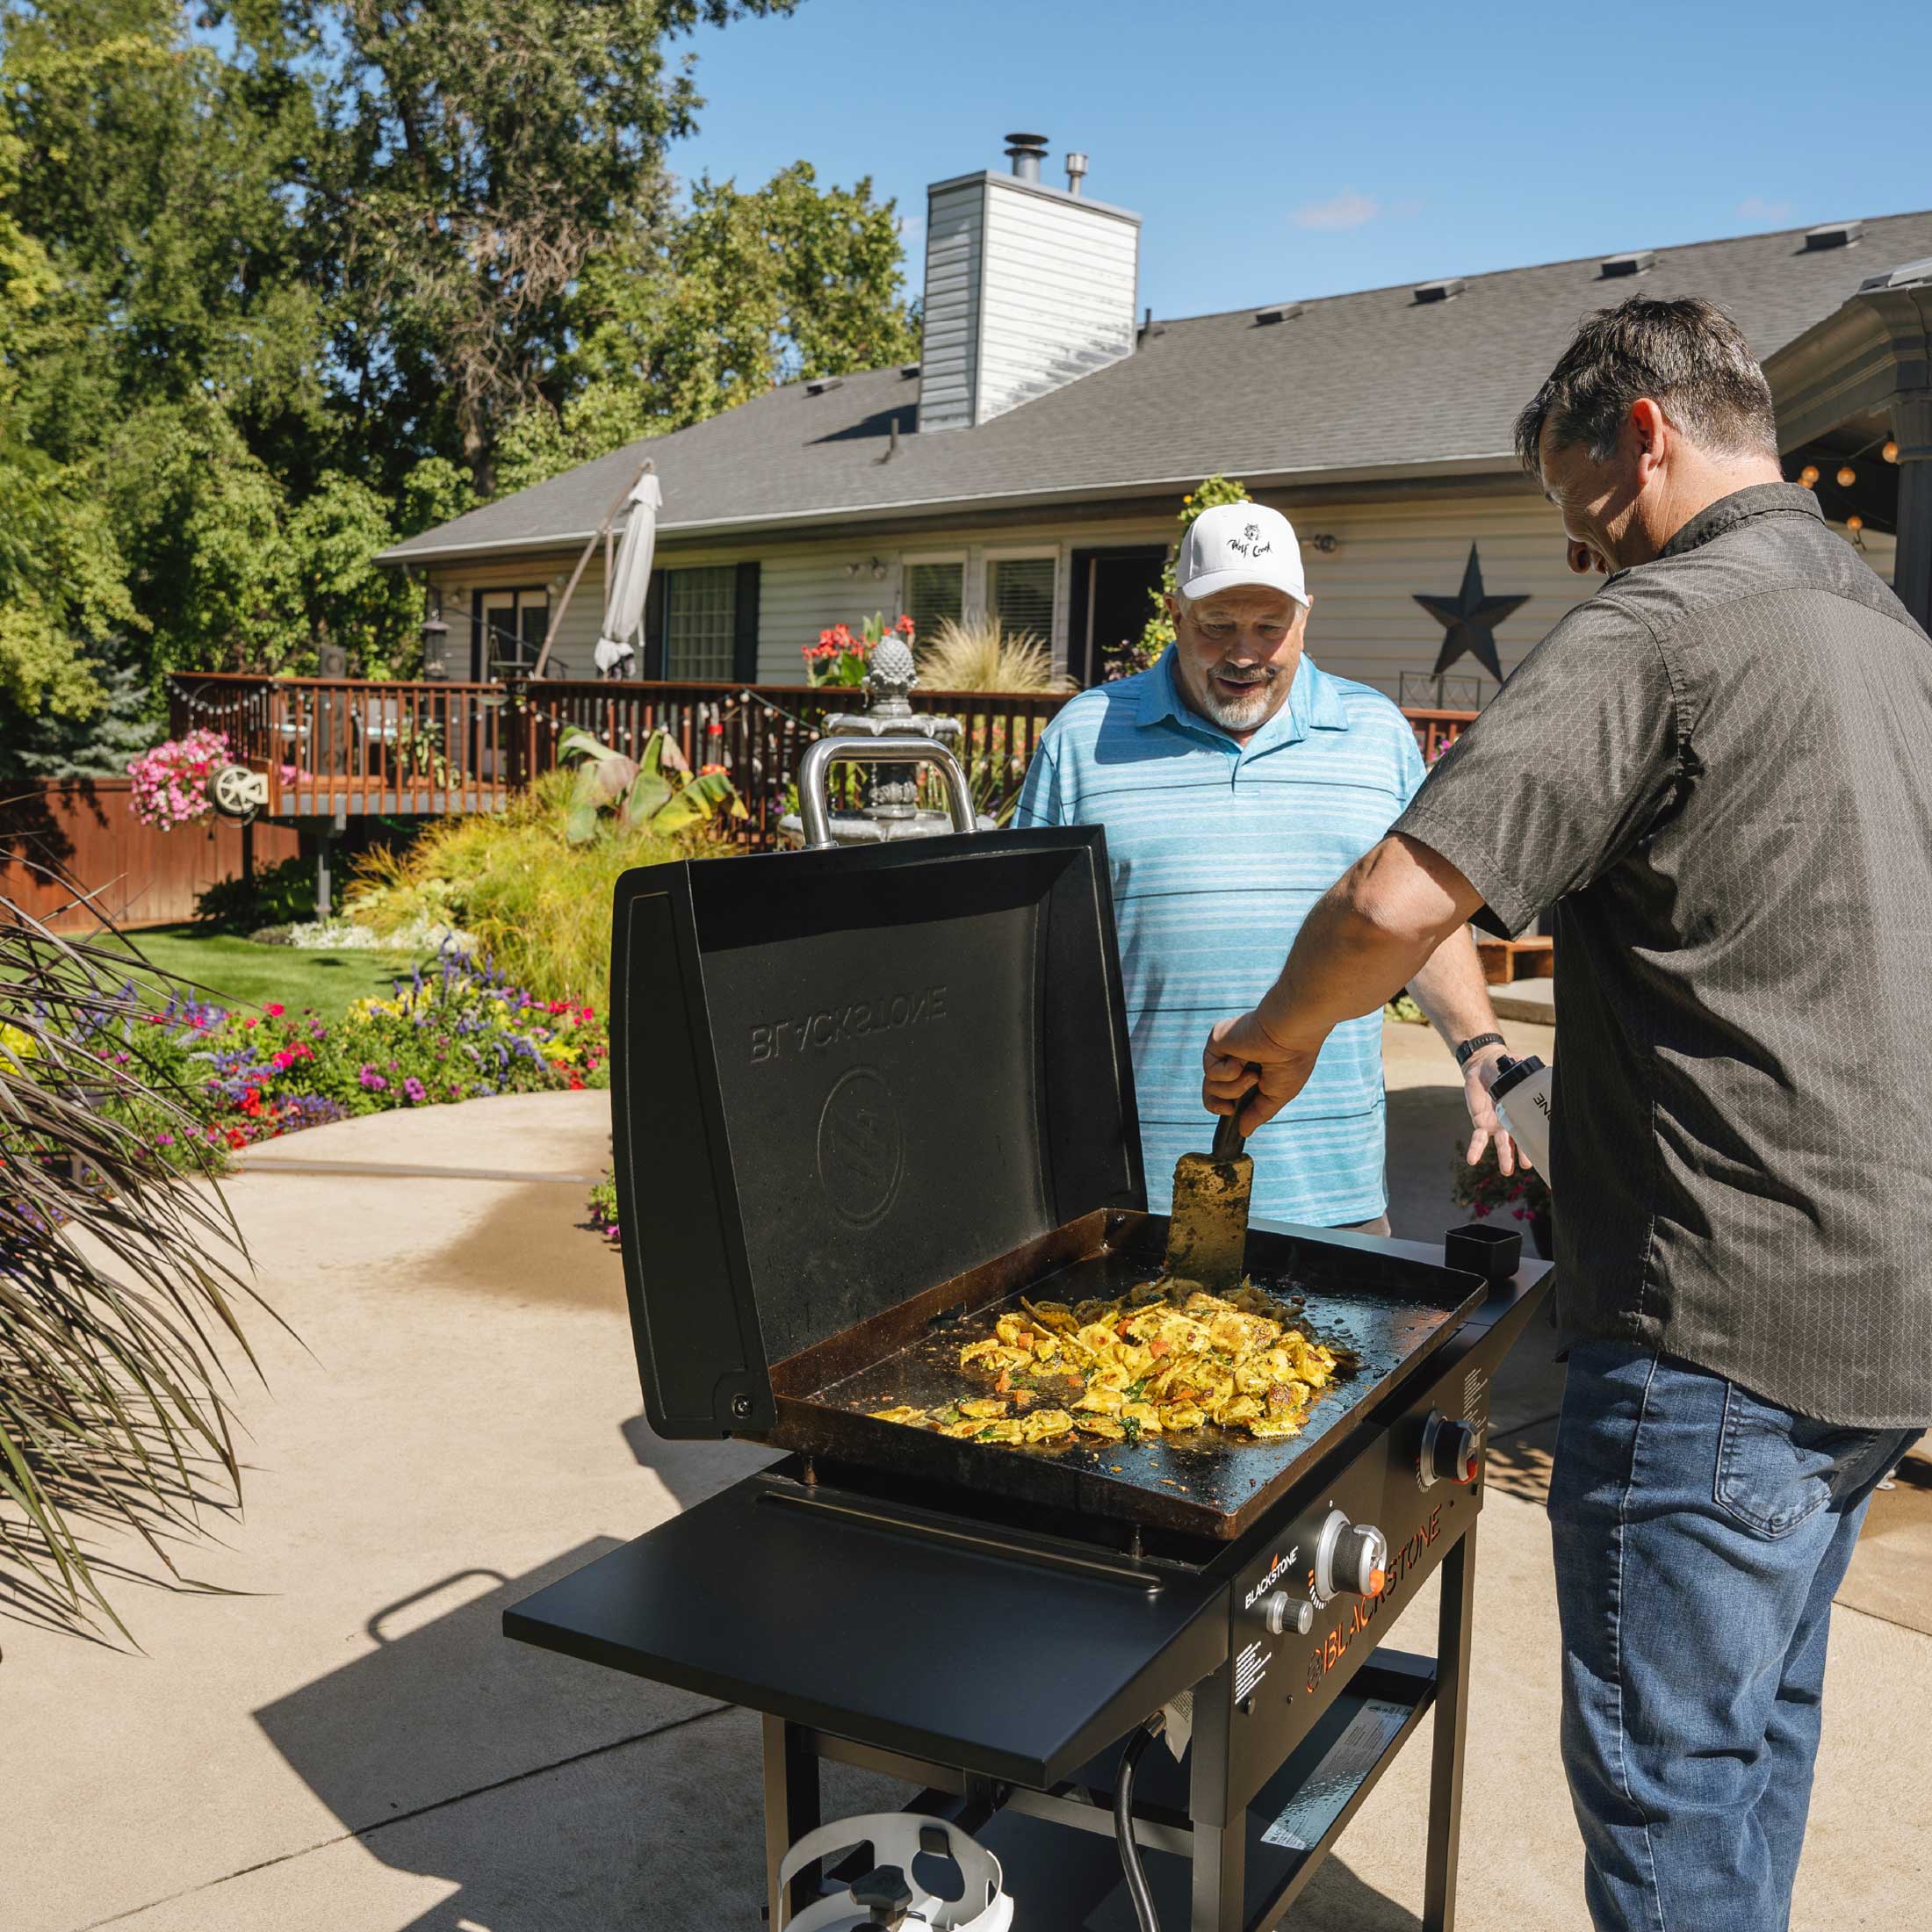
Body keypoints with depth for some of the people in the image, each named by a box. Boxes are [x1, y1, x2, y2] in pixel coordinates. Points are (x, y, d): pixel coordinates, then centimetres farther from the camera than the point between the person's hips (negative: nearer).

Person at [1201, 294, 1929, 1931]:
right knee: (1759, 1727, 23)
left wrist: (1272, 1039, -7)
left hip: (1724, 1325, -9)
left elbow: (1401, 902, -26)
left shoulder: (1660, 627, -14)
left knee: (1664, 1769, 4)